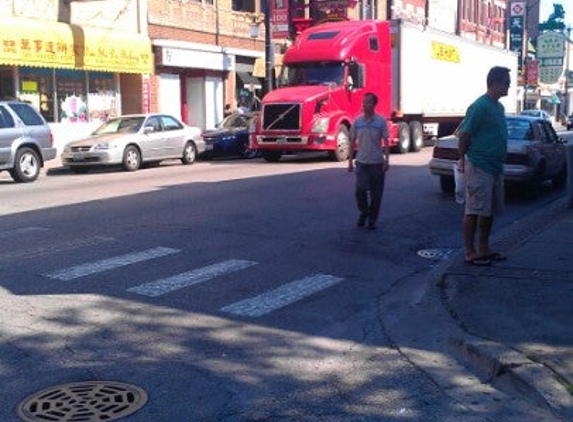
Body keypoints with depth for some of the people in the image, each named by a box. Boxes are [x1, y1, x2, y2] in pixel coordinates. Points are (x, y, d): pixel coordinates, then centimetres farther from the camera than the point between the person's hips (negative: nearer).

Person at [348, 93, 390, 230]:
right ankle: (363, 211, 18)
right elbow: (352, 142, 8)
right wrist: (350, 161, 6)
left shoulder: (381, 121, -3)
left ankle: (372, 219, 17)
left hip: (377, 162, -1)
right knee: (360, 189, -8)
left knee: (376, 193, 4)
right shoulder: (357, 121, 3)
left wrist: (387, 160, -10)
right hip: (361, 161, 1)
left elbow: (386, 142, -2)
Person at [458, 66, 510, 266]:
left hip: (495, 167, 9)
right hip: (479, 167, -9)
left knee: (489, 211, 14)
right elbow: (464, 133, -14)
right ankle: (470, 253, 3)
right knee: (474, 211, -3)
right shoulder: (480, 106, -15)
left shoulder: (498, 107, 14)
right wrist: (463, 159, -6)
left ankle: (483, 248, 24)